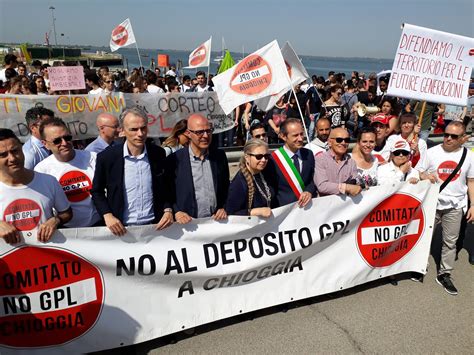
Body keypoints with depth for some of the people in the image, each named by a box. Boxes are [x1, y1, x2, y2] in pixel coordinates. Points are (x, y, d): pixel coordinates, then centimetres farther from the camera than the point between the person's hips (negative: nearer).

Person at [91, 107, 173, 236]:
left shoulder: (159, 153, -5)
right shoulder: (106, 157, -11)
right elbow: (97, 191, 2)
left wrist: (168, 210, -7)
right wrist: (107, 215, -12)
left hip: (154, 225, 2)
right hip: (121, 228, -1)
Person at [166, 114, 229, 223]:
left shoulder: (220, 156, 7)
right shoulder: (174, 160, -4)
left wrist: (224, 208, 3)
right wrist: (176, 212, -10)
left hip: (216, 220, 3)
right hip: (189, 223, -3)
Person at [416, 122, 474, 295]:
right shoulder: (432, 152, -5)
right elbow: (417, 173, -1)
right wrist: (425, 176, -24)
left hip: (455, 206, 1)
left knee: (450, 242, 9)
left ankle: (444, 275, 23)